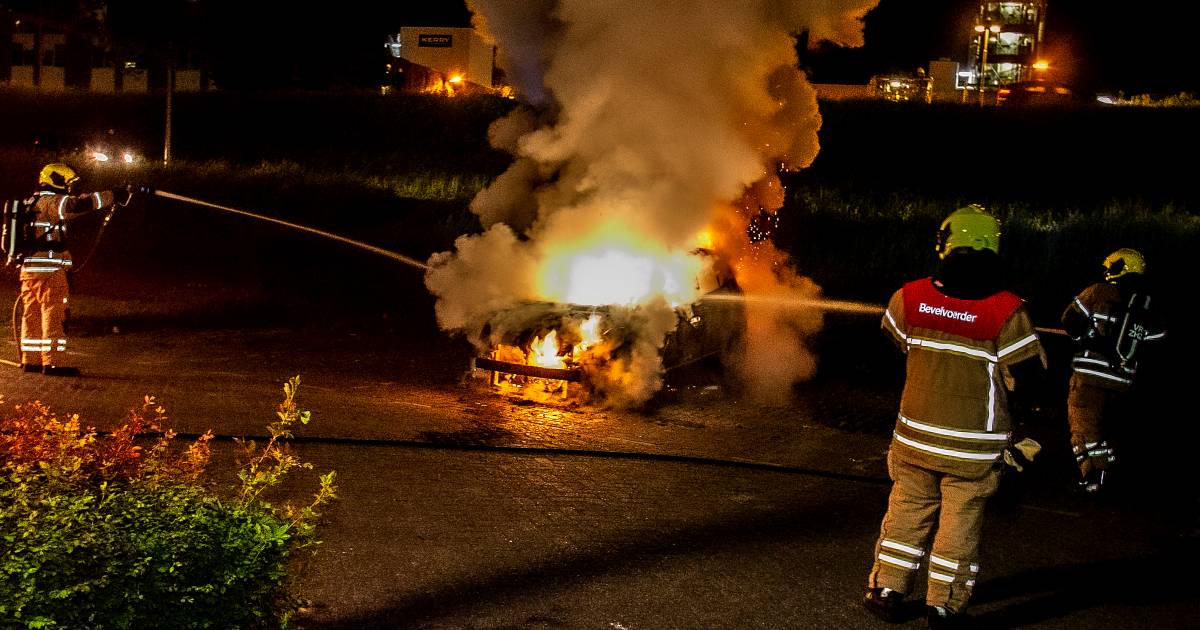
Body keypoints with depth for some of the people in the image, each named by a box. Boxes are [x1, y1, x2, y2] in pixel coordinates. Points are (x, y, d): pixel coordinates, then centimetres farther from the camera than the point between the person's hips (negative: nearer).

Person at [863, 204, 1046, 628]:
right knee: (960, 521, 10)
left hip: (915, 433, 2)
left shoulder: (911, 296, -9)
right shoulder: (1005, 311, -17)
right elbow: (1029, 372, -9)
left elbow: (891, 343, 10)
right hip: (974, 445, -2)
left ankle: (886, 591, 22)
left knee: (907, 510, 17)